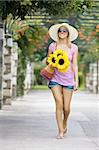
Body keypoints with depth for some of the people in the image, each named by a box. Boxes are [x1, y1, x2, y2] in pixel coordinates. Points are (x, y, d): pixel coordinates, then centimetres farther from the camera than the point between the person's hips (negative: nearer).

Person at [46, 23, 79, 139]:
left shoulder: (73, 48, 3)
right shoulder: (52, 46, 3)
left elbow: (75, 65, 5)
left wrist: (76, 80, 0)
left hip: (68, 80, 0)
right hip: (55, 79, 0)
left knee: (66, 107, 0)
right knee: (59, 103, -13)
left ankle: (65, 123, 32)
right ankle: (60, 131, -5)